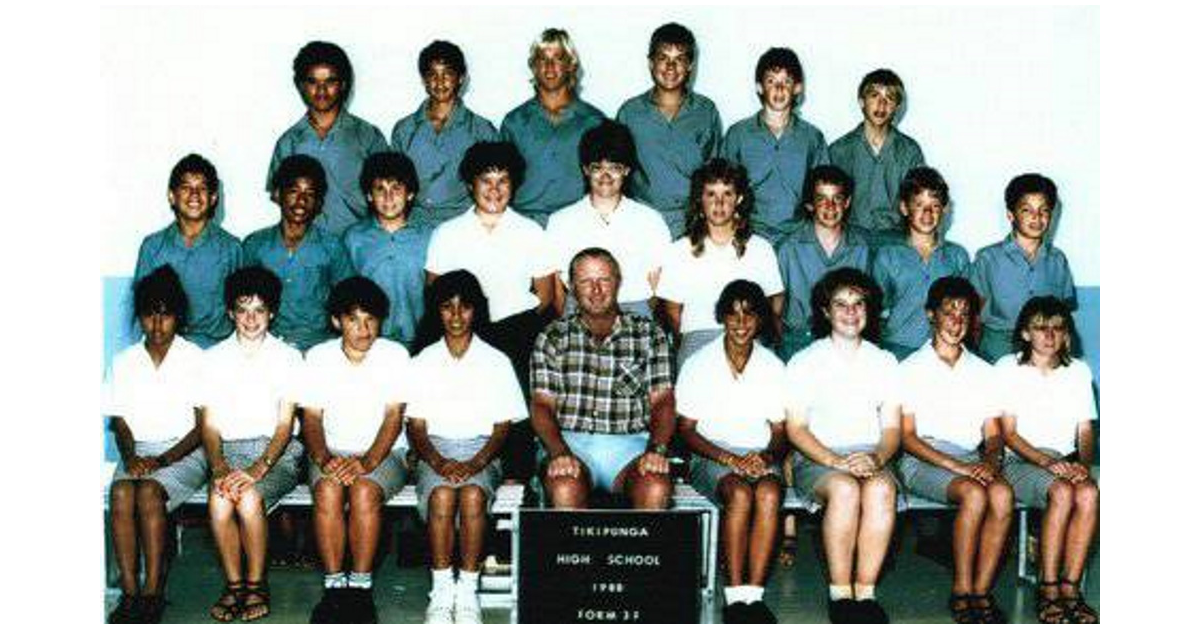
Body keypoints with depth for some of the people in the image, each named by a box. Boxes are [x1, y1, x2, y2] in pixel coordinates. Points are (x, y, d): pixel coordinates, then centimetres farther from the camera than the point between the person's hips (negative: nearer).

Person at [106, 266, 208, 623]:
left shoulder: (195, 359, 2)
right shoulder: (125, 362, 13)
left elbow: (203, 426, -2)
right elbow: (119, 421, 10)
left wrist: (162, 460, -15)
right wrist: (130, 456, -11)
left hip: (184, 451, -3)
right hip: (139, 450, 3)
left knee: (149, 491, -33)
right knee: (121, 492, -30)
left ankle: (152, 593, -29)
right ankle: (130, 592, -30)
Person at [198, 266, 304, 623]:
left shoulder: (288, 357, 4)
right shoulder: (214, 359, 11)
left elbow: (285, 423, -3)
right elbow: (209, 424, 5)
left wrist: (259, 468, -19)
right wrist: (218, 466, -15)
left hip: (276, 452, -2)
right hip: (229, 450, 2)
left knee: (249, 498, -32)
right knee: (219, 499, -30)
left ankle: (256, 585, -15)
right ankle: (233, 584, -16)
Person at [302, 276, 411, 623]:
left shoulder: (395, 355, -1)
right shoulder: (317, 357, 5)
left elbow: (394, 417, -8)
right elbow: (312, 418, 1)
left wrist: (367, 462, -23)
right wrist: (323, 459, -19)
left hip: (383, 453, -1)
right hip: (332, 452, 1)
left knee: (365, 491, -33)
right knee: (328, 490, -31)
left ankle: (361, 586, -23)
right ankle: (334, 585, -23)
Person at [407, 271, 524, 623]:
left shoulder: (496, 362, 8)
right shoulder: (423, 362, 11)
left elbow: (503, 427, 5)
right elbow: (416, 426, 6)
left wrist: (476, 464, -13)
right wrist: (438, 462, -13)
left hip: (481, 450, 0)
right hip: (436, 450, 1)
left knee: (473, 495, -34)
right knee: (441, 494, -34)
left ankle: (468, 591, -26)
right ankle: (441, 591, -26)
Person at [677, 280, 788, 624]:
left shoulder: (773, 366, 9)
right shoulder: (699, 365, 2)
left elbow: (780, 433, 10)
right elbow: (686, 430, 0)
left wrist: (767, 457, -13)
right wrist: (730, 459, -14)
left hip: (760, 457, 2)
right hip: (711, 457, -2)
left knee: (769, 493, -33)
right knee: (740, 494, -34)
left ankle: (754, 594, -32)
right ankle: (735, 596, -30)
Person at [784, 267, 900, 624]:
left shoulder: (884, 362, 16)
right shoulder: (804, 363, 7)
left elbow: (892, 427, 10)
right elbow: (796, 429, -1)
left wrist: (877, 458, -12)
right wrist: (837, 461, -16)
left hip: (871, 458, 2)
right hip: (816, 460, -2)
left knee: (881, 489, -33)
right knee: (845, 489, -35)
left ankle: (865, 592, -27)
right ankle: (840, 594, -26)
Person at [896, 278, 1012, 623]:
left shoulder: (984, 372, 18)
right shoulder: (911, 369, 5)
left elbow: (993, 434, 14)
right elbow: (907, 436, -2)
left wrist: (989, 462, -10)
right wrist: (956, 466, -15)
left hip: (971, 458, 4)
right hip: (922, 460, -3)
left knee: (1002, 493, -30)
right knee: (975, 494, -32)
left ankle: (981, 591, -24)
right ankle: (962, 591, -21)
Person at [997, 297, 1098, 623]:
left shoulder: (1079, 371, 14)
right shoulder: (1007, 369, 3)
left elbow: (1086, 430, 11)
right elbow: (1008, 433, -3)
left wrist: (1084, 463, -11)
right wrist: (1047, 462, -17)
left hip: (1067, 461, 3)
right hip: (1020, 462, -3)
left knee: (1089, 493, -31)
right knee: (1062, 492, -34)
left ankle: (1070, 588, -27)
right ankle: (1048, 590, -28)